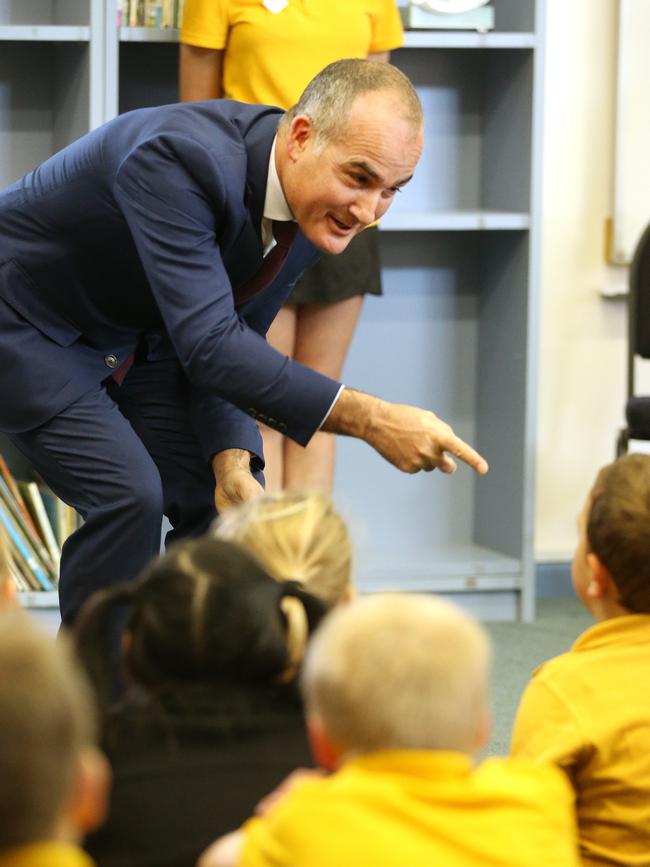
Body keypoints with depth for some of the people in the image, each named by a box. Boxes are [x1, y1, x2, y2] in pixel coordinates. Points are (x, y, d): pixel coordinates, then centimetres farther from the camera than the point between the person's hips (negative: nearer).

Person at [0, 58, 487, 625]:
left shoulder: (316, 204, -11)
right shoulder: (180, 160, -37)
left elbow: (233, 342, -1)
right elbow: (208, 345, -41)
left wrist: (231, 461, -18)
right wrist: (369, 420, -46)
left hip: (136, 338, 8)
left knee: (222, 500, -3)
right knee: (127, 493, -22)